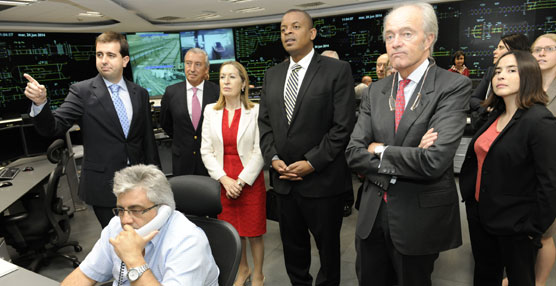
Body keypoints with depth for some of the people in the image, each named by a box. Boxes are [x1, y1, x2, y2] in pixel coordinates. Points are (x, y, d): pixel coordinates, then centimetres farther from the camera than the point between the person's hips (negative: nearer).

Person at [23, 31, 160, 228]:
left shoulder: (140, 94, 4)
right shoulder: (82, 92, -5)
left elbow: (148, 139, 8)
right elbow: (53, 128, -12)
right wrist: (40, 103, -31)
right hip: (103, 186, -2)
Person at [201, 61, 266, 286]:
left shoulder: (255, 111, -6)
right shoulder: (211, 111, 4)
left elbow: (259, 151, -9)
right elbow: (206, 150, 2)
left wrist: (241, 181, -13)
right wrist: (224, 179, -8)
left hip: (251, 180, -3)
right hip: (222, 181, 3)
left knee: (254, 231, 7)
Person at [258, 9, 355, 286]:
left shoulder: (337, 70, -8)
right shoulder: (272, 75, 10)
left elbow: (343, 125, -13)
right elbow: (265, 122, 10)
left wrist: (312, 162, -17)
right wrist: (273, 158, -5)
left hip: (323, 179, -4)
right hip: (284, 179, 5)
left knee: (327, 243, 15)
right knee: (292, 243, 19)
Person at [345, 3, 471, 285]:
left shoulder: (454, 87, -12)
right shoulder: (376, 91, 4)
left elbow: (435, 161, -25)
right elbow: (354, 153, -4)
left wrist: (379, 150, -12)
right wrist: (409, 157, -16)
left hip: (419, 217, -4)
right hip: (372, 214, 5)